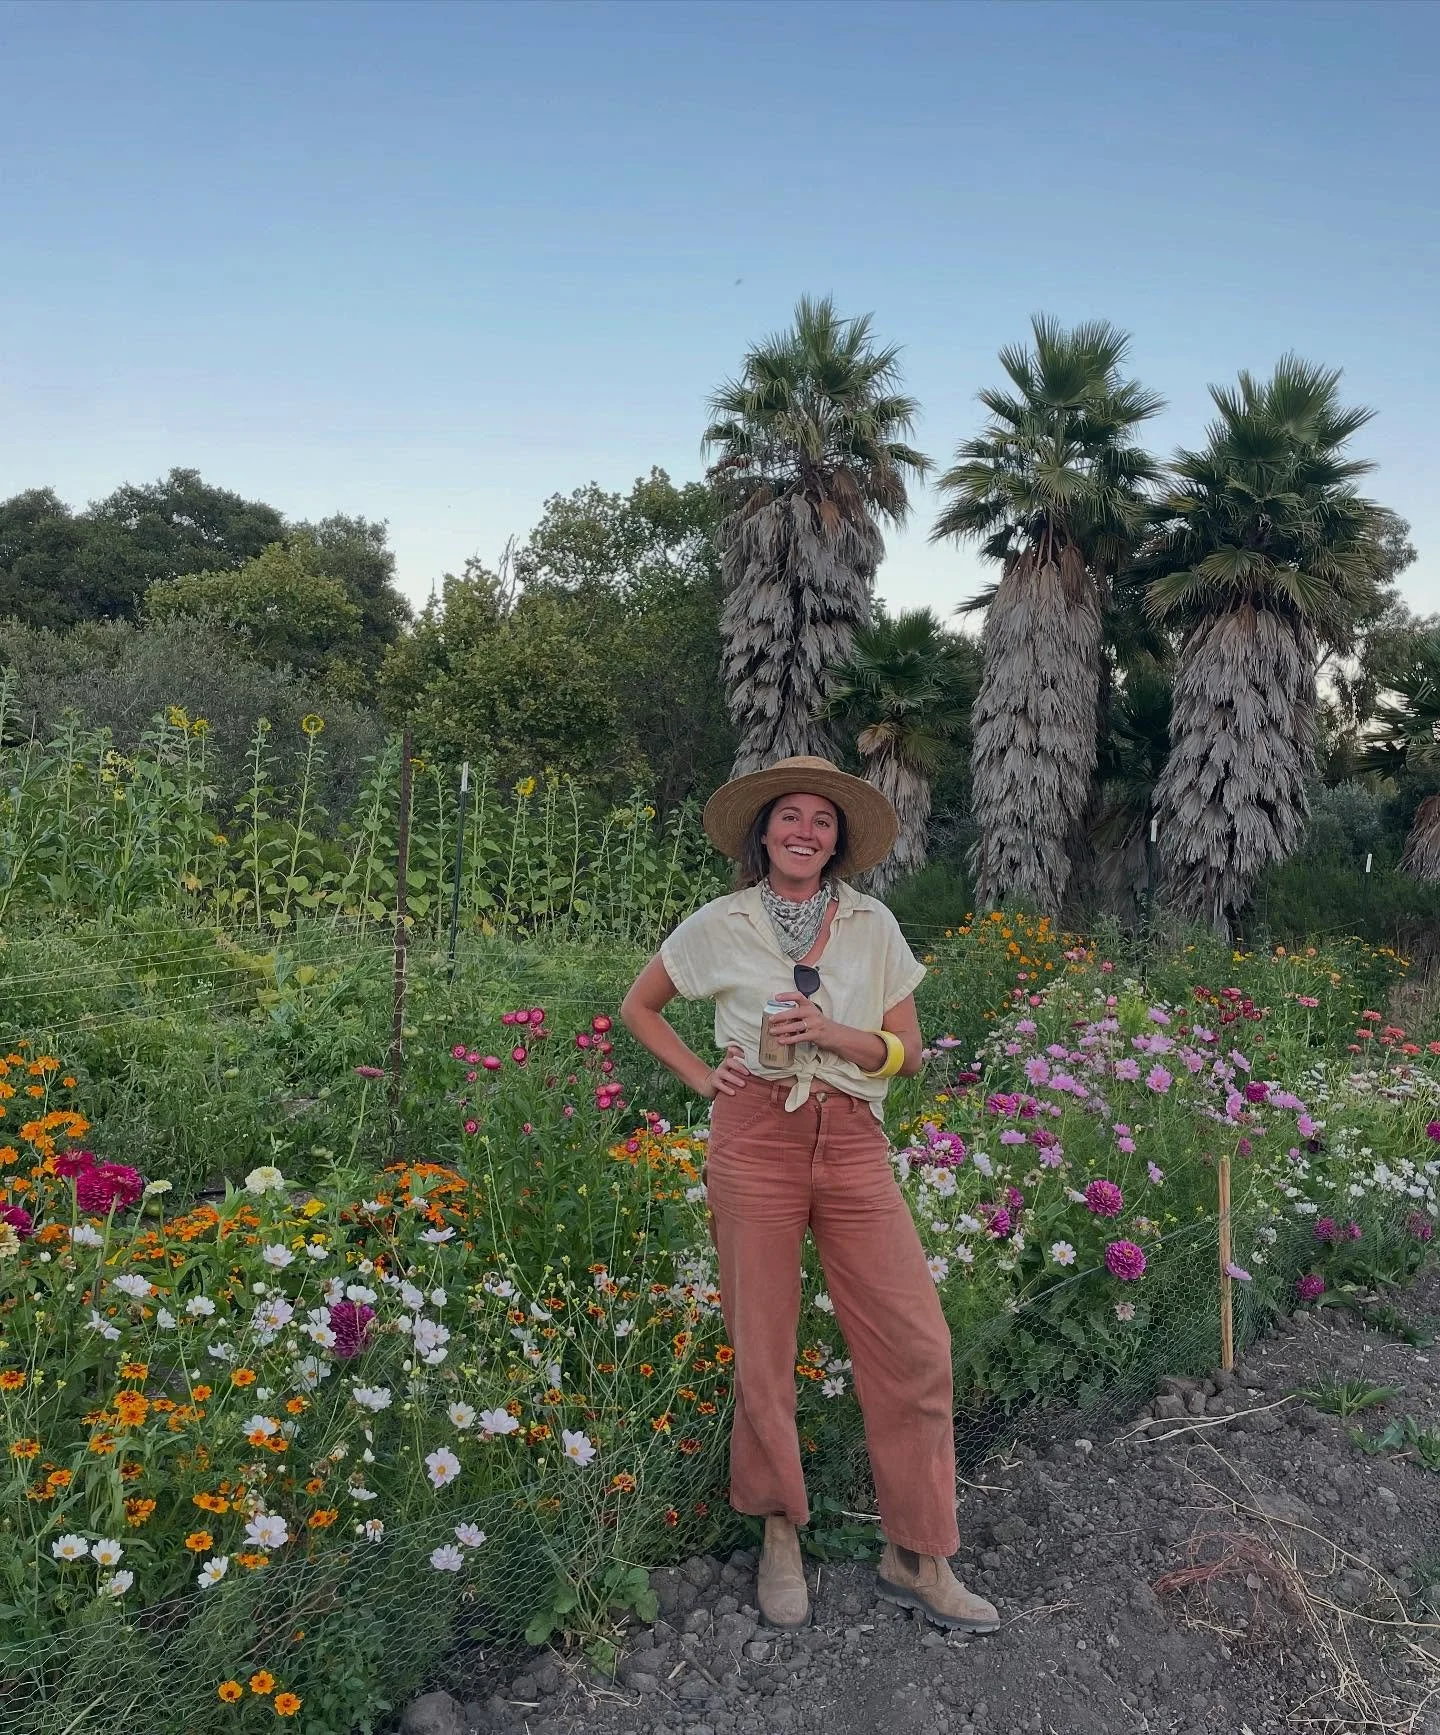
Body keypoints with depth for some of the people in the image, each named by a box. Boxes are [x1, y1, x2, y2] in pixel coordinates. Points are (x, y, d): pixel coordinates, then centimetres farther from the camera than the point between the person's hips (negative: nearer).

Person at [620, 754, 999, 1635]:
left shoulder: (874, 925, 5)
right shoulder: (720, 926, 2)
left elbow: (907, 1050, 6)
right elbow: (639, 1007, 15)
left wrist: (831, 1034, -12)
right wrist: (700, 1075, 2)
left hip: (852, 1145, 2)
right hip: (754, 1142, -1)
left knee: (916, 1343, -1)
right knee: (763, 1351, 6)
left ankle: (916, 1559, 17)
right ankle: (781, 1536, 30)